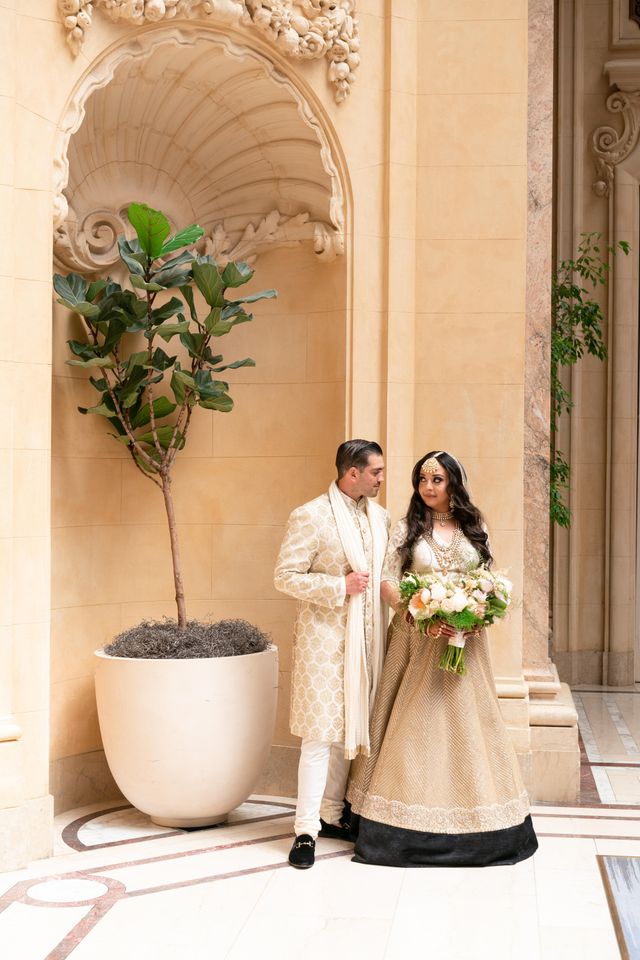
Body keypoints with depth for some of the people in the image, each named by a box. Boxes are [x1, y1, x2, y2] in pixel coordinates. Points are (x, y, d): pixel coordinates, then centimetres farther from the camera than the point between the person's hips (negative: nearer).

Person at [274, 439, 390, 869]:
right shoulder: (310, 516, -10)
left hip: (367, 639, 7)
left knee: (351, 731, 12)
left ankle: (332, 814, 25)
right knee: (321, 734, -5)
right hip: (325, 637, -7)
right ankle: (306, 830, 1)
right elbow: (286, 577, -11)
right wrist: (340, 586, -16)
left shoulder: (381, 516, 11)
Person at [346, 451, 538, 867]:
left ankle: (475, 824, 16)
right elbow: (388, 582, -5)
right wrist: (416, 617, -19)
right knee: (414, 725, 1)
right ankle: (408, 828, 8)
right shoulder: (408, 528, 1)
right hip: (418, 640, -1)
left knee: (467, 721, 5)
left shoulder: (475, 528, 7)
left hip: (466, 640, 2)